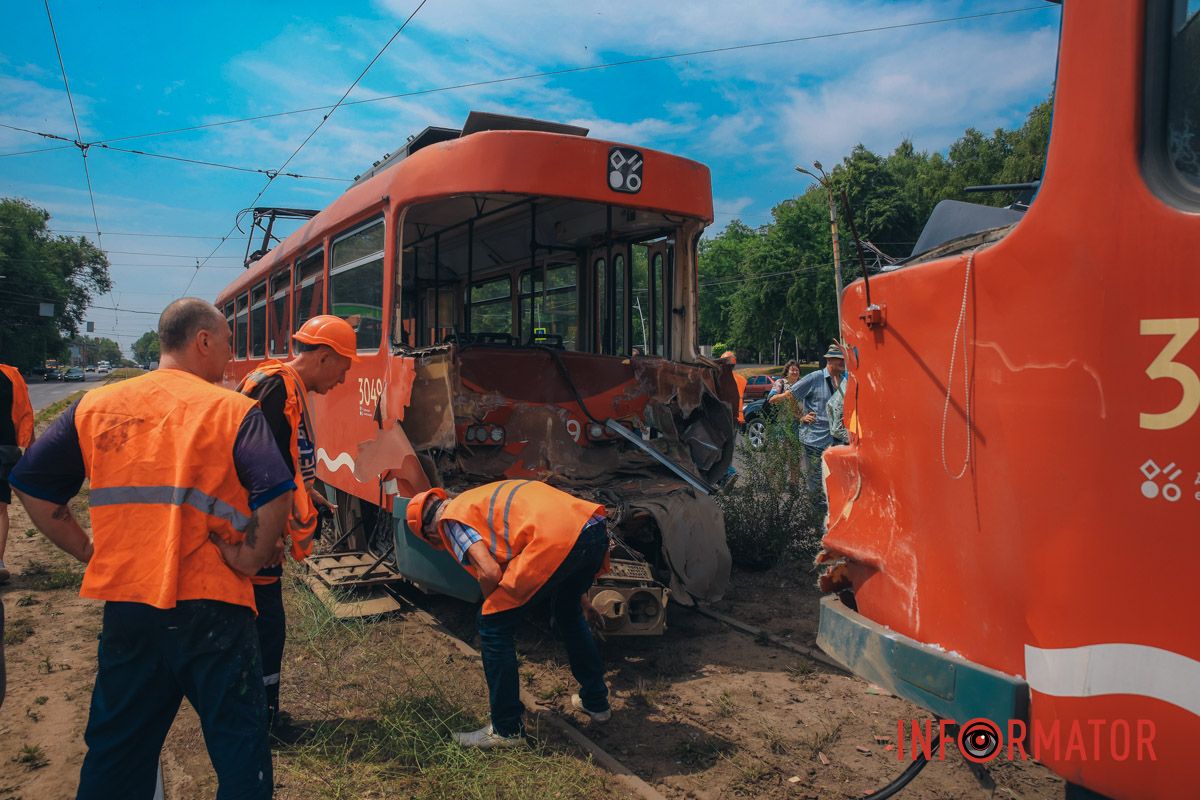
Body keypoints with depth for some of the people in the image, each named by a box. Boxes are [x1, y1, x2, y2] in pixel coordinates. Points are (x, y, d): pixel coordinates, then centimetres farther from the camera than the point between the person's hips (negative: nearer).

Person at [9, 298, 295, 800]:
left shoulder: (94, 406, 5)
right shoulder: (233, 410, -9)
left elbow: (31, 485, 9)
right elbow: (275, 494, -21)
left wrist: (87, 549, 11)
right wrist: (250, 560, -9)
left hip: (123, 604, 5)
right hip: (209, 606, -4)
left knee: (116, 752, 22)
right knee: (239, 747, 9)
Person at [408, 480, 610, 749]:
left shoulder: (451, 518, 11)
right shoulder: (482, 497, 35)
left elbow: (490, 572, -4)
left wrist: (491, 605, 20)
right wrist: (578, 593, 45)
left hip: (557, 540, -9)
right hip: (597, 529, 9)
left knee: (493, 626, 9)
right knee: (568, 611, 34)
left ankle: (507, 730, 19)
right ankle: (595, 701, 46)